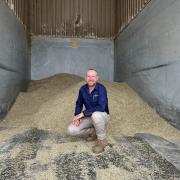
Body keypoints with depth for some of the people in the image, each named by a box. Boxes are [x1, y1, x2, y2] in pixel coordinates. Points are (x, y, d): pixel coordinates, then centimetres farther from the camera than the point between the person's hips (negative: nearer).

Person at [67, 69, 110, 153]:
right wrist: (77, 115, -12)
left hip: (102, 116, -5)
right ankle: (92, 132, 11)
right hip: (89, 117, 5)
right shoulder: (83, 89, -5)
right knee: (71, 130, -13)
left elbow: (101, 107, -34)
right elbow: (79, 104, 8)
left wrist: (83, 113, -32)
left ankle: (102, 140, -16)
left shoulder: (101, 88, -22)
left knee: (95, 115, -42)